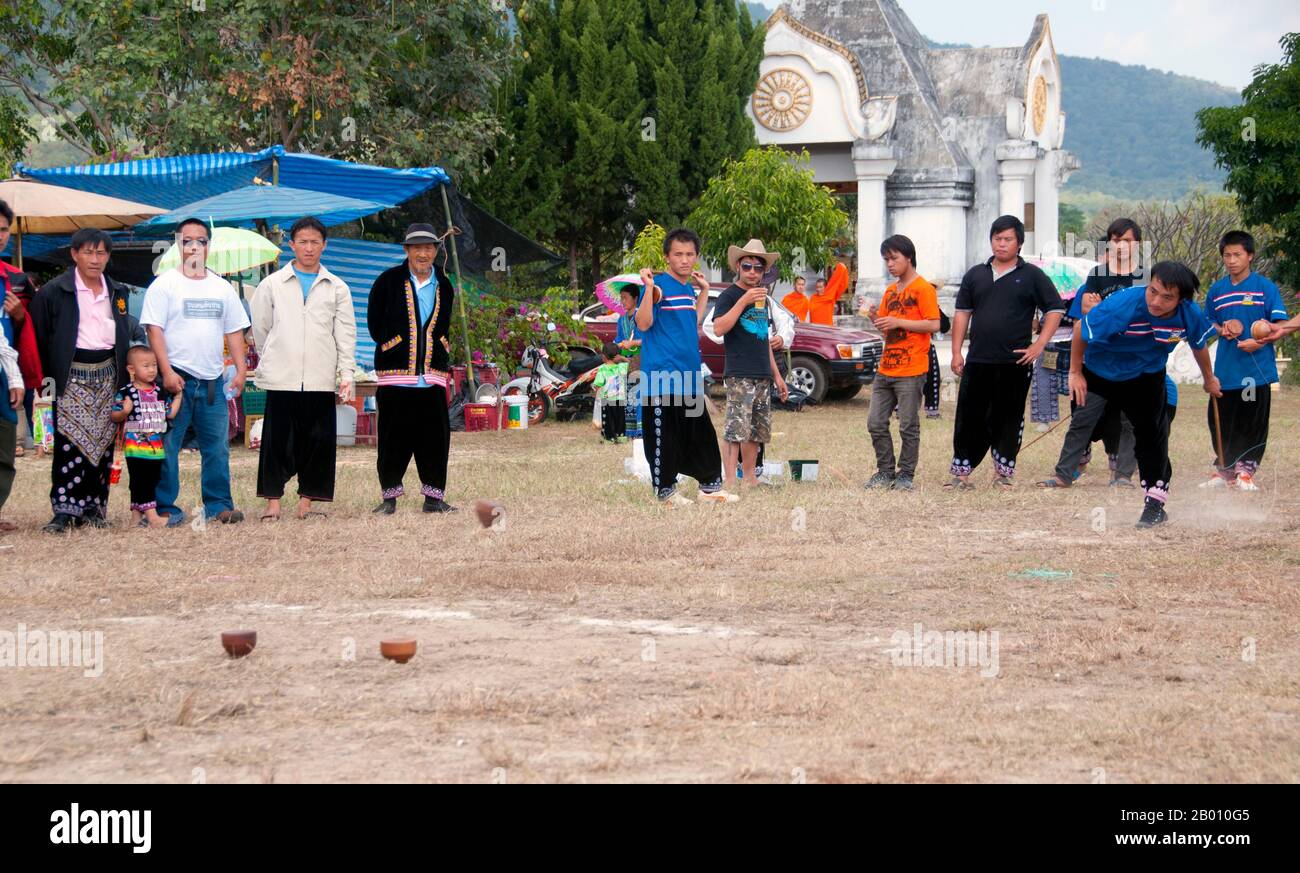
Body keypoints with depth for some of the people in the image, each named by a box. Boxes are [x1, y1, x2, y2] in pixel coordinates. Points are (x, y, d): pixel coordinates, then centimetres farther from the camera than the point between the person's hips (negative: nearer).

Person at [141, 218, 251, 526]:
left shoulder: (222, 288, 15)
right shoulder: (165, 284, -1)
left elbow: (234, 331, 16)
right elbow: (154, 330, -7)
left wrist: (241, 370, 5)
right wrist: (166, 372, -16)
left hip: (213, 380, 5)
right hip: (177, 378, -5)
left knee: (217, 448, 6)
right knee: (166, 447, -3)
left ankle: (218, 505, 13)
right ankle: (165, 508, 0)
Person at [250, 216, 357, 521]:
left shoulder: (337, 288, 10)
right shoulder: (272, 284, 7)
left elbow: (345, 334, 8)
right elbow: (260, 328, 14)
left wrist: (346, 374, -1)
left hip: (321, 378, 1)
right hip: (281, 378, -1)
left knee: (318, 441, 0)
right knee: (278, 440, -4)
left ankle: (306, 503, 8)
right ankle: (273, 503, 2)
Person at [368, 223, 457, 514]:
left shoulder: (444, 287, 13)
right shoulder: (389, 282, 2)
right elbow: (375, 325, 5)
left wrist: (438, 352, 8)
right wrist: (390, 345, 1)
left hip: (432, 375, 3)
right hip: (395, 373, -3)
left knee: (435, 437, 0)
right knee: (394, 438, 0)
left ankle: (434, 497, 8)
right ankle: (389, 496, 9)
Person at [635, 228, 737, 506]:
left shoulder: (689, 288, 14)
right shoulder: (658, 285, -10)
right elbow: (643, 324, -17)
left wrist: (704, 290, 21)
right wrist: (649, 288, -27)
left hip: (690, 374, 8)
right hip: (662, 375, -8)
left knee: (701, 433, 13)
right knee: (664, 434, -1)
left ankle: (710, 485, 21)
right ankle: (665, 490, 8)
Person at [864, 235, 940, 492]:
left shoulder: (923, 288, -6)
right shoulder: (891, 291, 18)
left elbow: (934, 325, -14)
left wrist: (898, 322, -16)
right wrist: (875, 319, 2)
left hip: (911, 371, -8)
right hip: (885, 369, 8)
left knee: (908, 426, -1)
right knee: (876, 423, 5)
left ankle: (906, 475, 7)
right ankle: (885, 472, 15)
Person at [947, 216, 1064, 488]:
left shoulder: (1032, 276, 3)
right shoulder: (976, 275, 12)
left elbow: (1055, 309, 2)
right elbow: (962, 313, 13)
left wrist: (1038, 345, -7)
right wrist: (956, 352, 5)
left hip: (1014, 363, -2)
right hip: (977, 361, 2)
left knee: (1009, 420, 4)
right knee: (969, 418, 1)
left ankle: (1003, 472, 14)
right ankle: (961, 473, 6)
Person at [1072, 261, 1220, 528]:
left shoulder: (1190, 315, -25)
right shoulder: (1122, 305, -38)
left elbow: (1198, 345, 1)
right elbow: (1082, 331, -20)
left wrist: (1209, 378, 18)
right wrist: (1075, 373, -10)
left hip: (1147, 376, 2)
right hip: (1098, 372, -2)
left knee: (1152, 435, -3)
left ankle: (1155, 503, 5)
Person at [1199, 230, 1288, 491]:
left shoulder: (1266, 287, -4)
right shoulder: (1216, 290, 9)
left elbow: (1281, 325, -6)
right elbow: (1208, 322, 20)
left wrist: (1260, 341, -21)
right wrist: (1222, 330, -2)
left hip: (1257, 369, -4)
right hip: (1225, 369, 4)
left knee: (1254, 422, 2)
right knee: (1220, 421, 8)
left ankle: (1246, 470, 14)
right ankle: (1225, 469, 22)